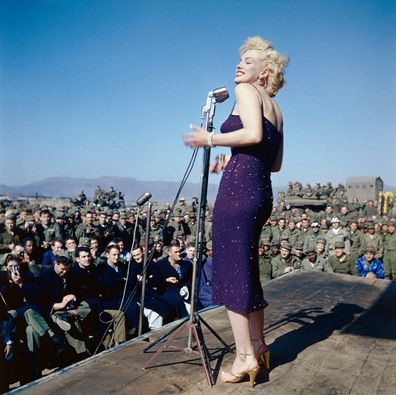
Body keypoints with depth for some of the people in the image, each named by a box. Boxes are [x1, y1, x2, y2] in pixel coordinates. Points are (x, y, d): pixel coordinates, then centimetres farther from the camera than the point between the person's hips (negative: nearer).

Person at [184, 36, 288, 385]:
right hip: (262, 193, 9)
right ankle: (258, 345, 24)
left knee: (231, 270, -5)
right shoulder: (275, 109, 24)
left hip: (238, 188, -9)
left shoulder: (246, 90, 1)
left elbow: (254, 134, -18)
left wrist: (210, 139, -8)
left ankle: (245, 356, -1)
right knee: (246, 270, 15)